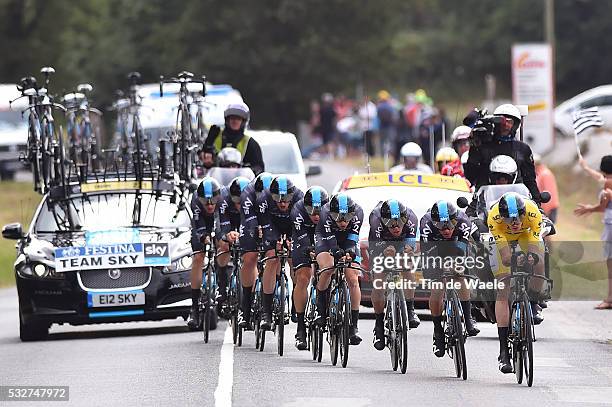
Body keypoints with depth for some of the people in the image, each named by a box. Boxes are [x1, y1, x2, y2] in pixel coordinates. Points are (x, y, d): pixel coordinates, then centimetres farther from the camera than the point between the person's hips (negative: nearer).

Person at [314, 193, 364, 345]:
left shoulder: (358, 213, -29)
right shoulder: (325, 213, -34)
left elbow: (352, 239, -25)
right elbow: (330, 242, -36)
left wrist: (350, 252, -45)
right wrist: (339, 253, -55)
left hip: (348, 241, 2)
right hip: (326, 240, -2)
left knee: (353, 280, -13)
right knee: (327, 269, -31)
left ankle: (354, 326, -8)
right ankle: (320, 311, -13)